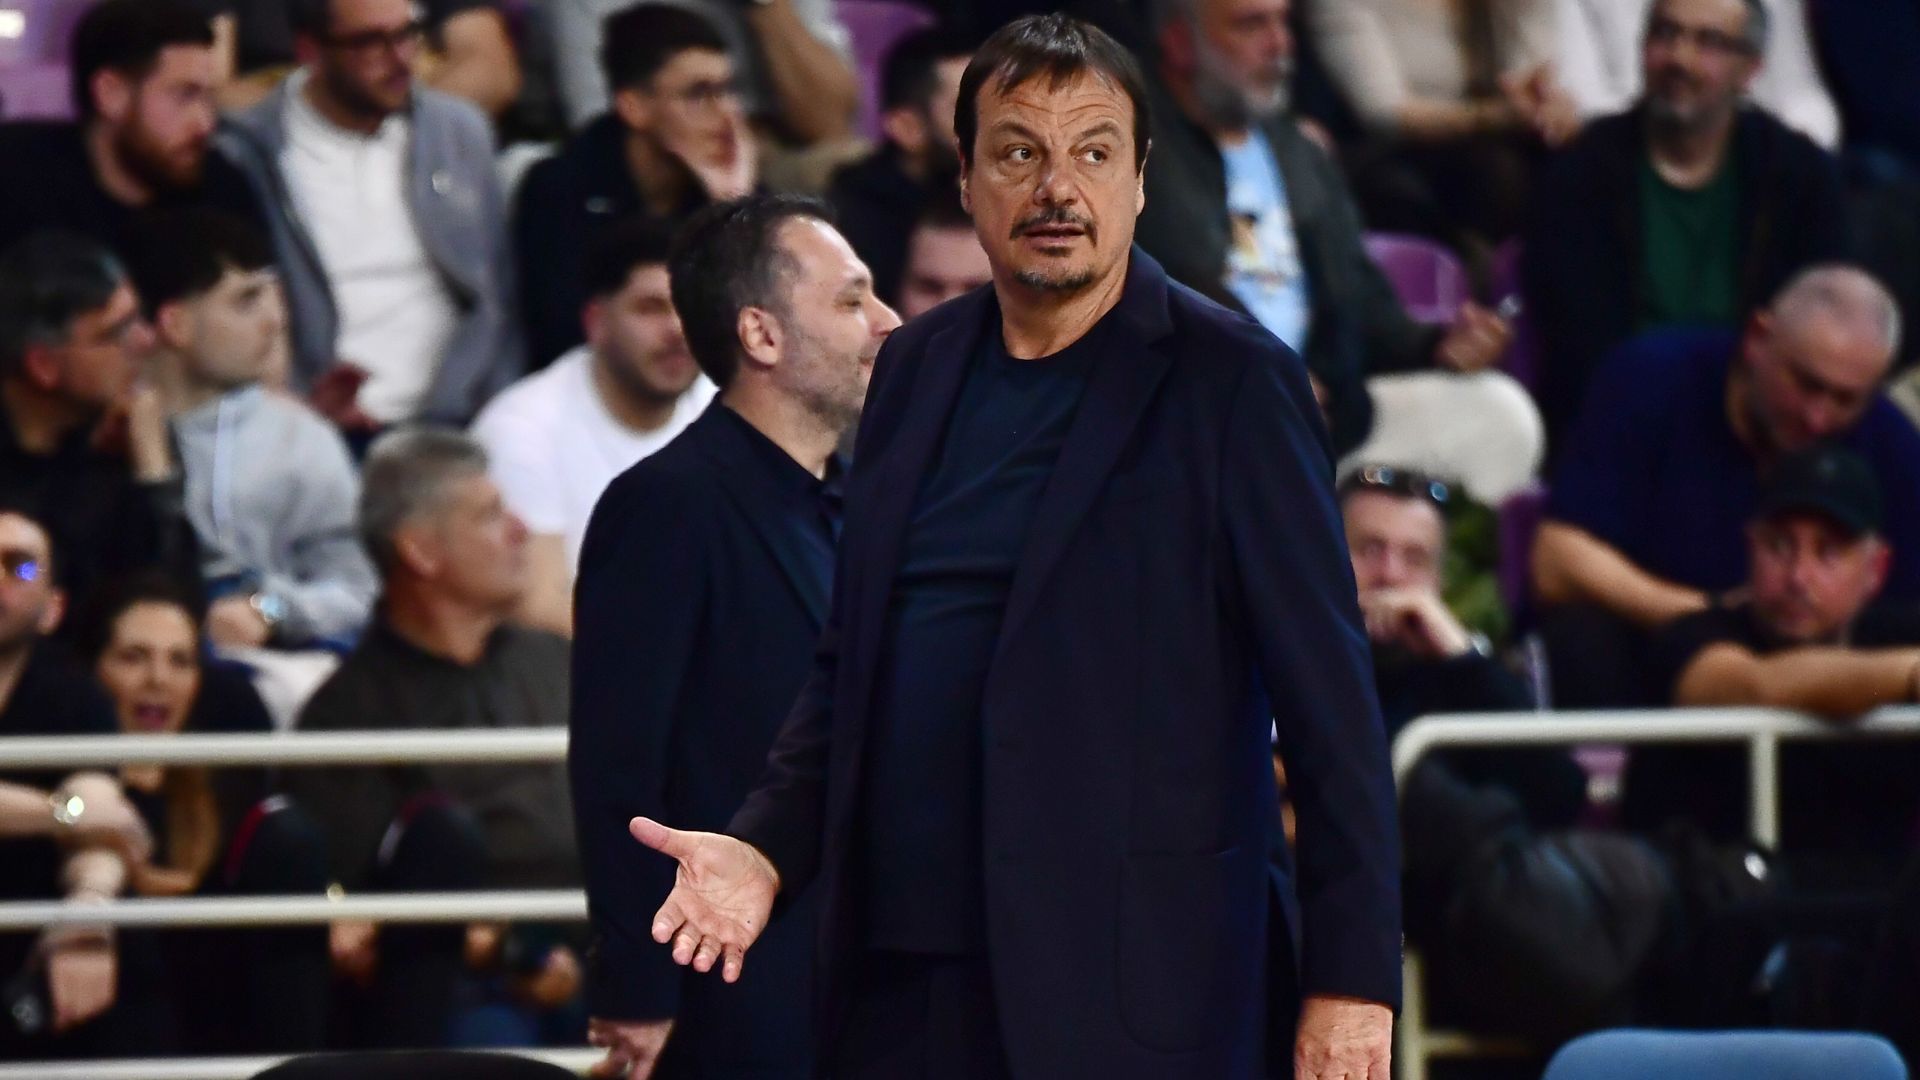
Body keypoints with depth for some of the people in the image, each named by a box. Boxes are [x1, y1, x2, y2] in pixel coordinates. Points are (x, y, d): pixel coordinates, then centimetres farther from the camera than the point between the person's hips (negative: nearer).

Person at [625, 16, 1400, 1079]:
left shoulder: (1229, 381, -5)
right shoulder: (915, 371, 13)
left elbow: (1327, 693, -7)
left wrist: (1352, 978, -12)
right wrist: (767, 844, 4)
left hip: (1123, 982, -5)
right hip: (901, 979, 6)